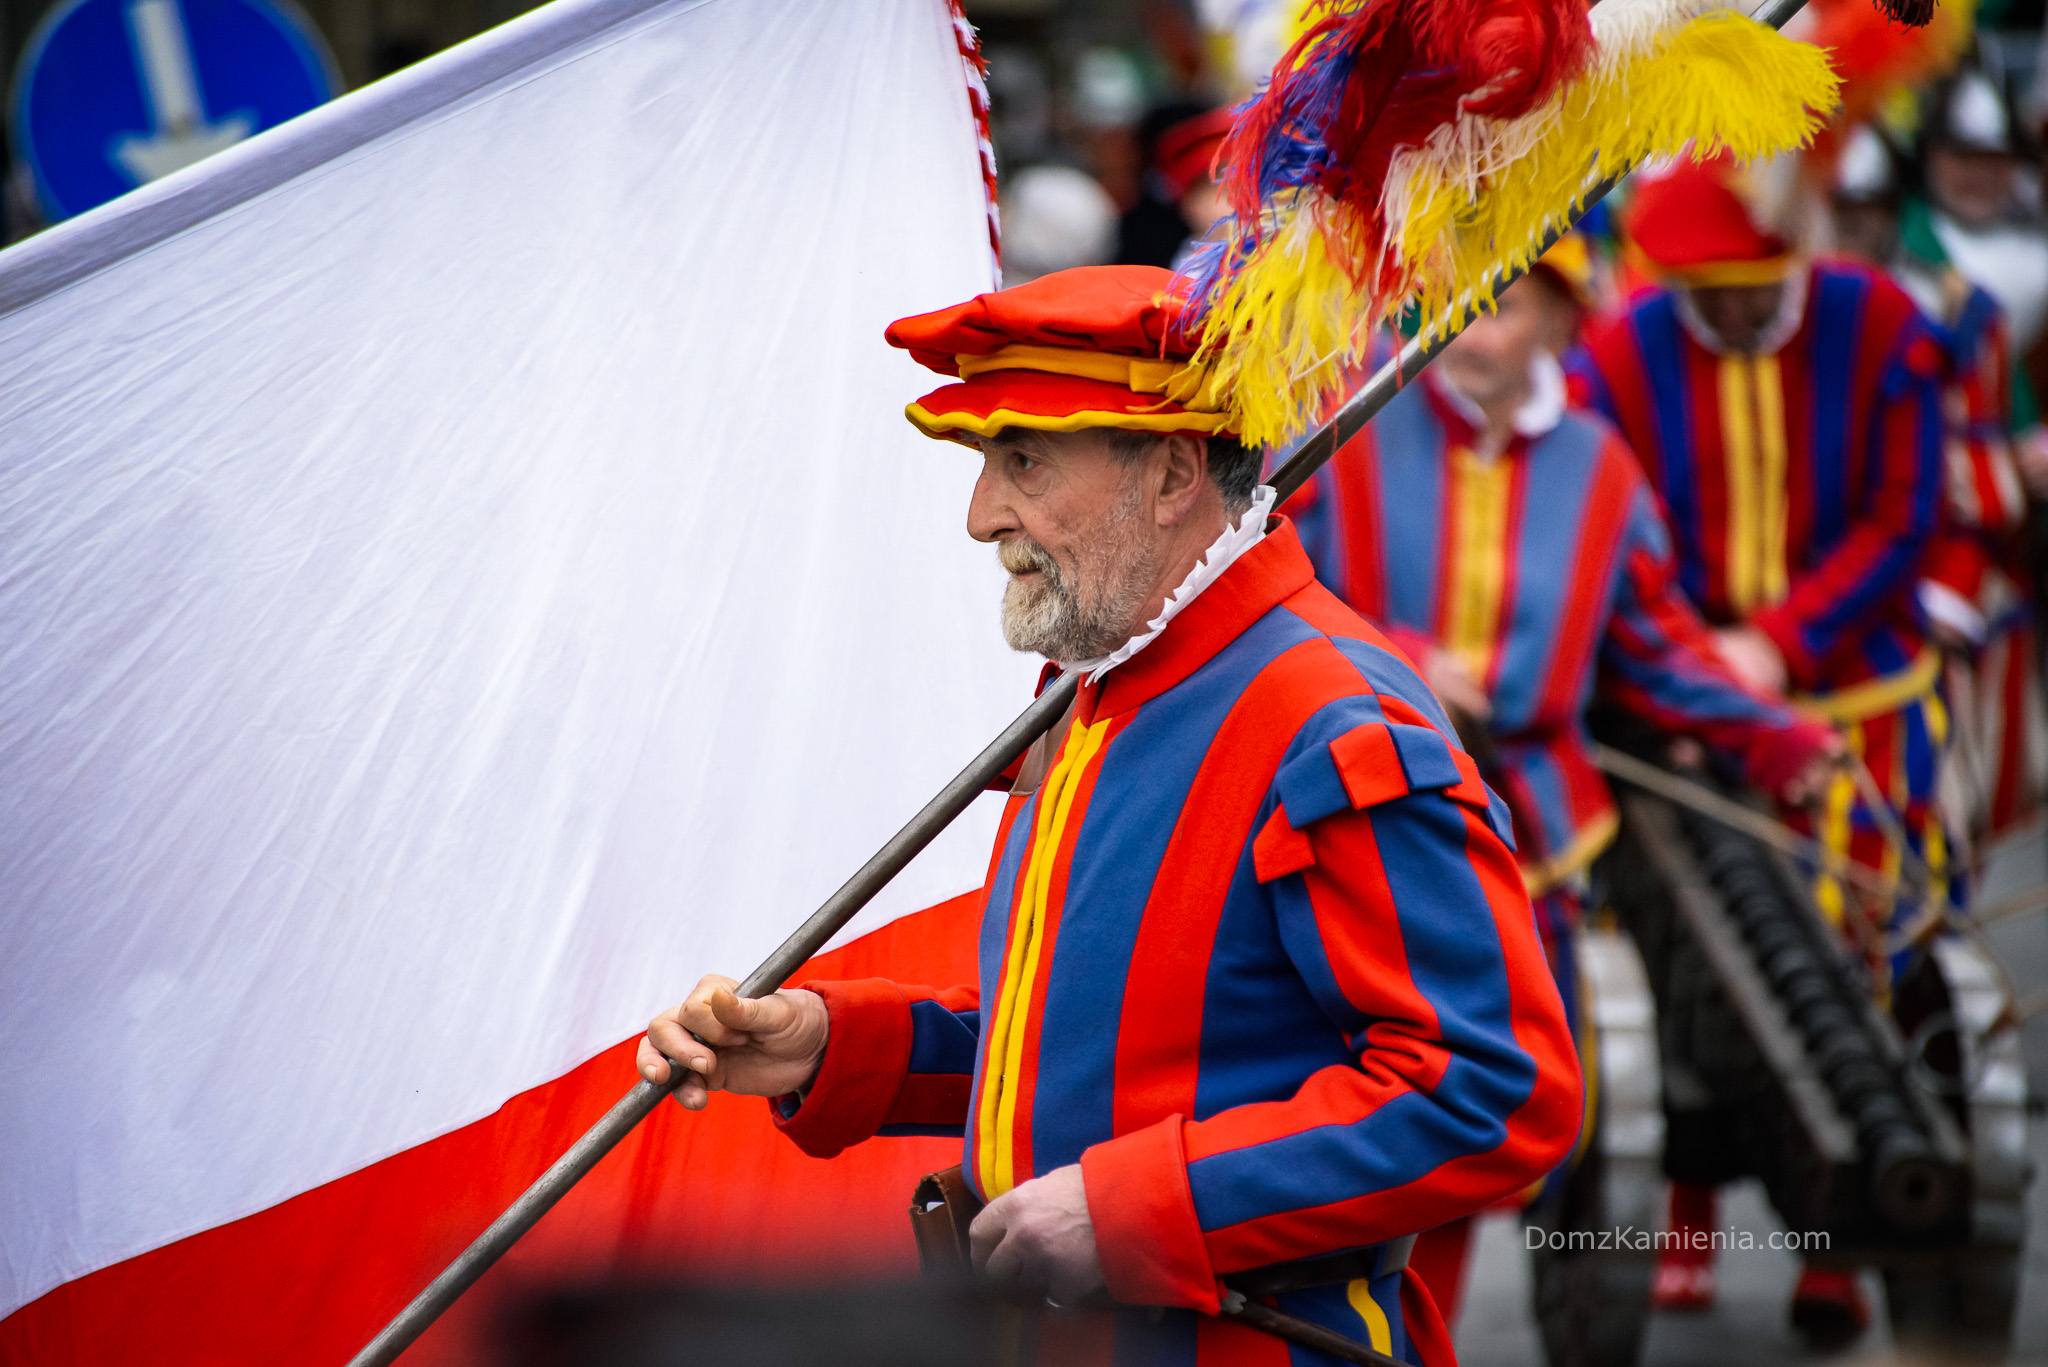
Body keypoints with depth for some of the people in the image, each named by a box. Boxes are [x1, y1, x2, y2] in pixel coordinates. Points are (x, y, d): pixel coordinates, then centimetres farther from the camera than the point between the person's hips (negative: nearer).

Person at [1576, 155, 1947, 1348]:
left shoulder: (1881, 332, -7)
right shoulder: (1620, 358, -5)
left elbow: (1899, 527, -7)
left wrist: (1779, 642, -17)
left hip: (1850, 685, -1)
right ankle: (1692, 1213, 14)